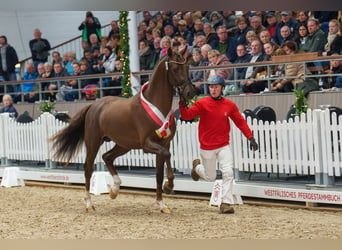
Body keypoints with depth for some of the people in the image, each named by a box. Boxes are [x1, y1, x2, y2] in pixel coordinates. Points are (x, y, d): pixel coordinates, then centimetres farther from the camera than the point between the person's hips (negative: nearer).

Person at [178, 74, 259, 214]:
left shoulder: (229, 105, -2)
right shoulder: (202, 103, -9)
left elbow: (240, 121, 3)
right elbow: (187, 116, -16)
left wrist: (250, 137, -5)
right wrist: (182, 105, -36)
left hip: (224, 146, 2)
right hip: (207, 147, -2)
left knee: (228, 173, -12)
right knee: (210, 177, 11)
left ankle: (226, 203, -5)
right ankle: (197, 166, 44)